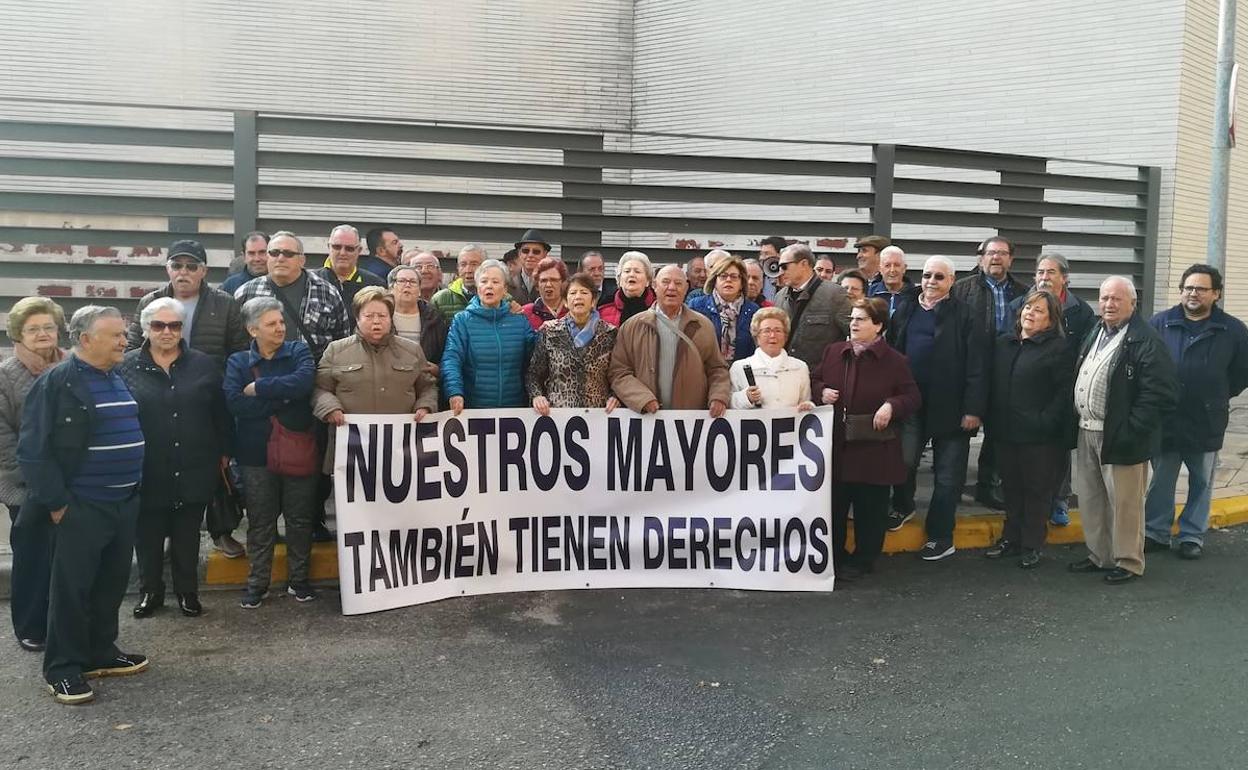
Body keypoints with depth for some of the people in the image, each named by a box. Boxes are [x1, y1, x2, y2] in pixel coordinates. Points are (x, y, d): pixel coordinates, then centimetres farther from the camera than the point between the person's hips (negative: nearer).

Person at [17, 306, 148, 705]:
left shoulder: (118, 380, 12)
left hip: (124, 504, 7)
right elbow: (33, 450, -15)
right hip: (81, 508, -7)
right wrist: (56, 502, -16)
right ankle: (63, 668, 14)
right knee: (72, 587, 2)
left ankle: (101, 653, 29)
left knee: (112, 583, 15)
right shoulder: (56, 383, -11)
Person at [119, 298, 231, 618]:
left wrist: (224, 452, 6)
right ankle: (149, 591, 27)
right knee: (148, 535, 10)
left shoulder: (204, 365, 3)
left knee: (187, 535, 12)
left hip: (193, 470, 1)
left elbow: (221, 413, 7)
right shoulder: (127, 366, -1)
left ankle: (188, 592, 26)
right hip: (146, 471, -1)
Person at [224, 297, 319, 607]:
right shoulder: (237, 362, 3)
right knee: (260, 522, 9)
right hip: (257, 453, 0)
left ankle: (298, 579, 24)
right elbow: (235, 403, -14)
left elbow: (303, 382, -20)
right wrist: (282, 398, -15)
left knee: (300, 518, 10)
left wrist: (259, 388, -15)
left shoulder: (298, 351, 1)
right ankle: (257, 583, 22)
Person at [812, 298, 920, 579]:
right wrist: (822, 391, -2)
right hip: (835, 444, 4)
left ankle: (863, 559, 22)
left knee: (870, 507, 6)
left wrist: (891, 406, -19)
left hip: (873, 448, -3)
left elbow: (912, 397, -2)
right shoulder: (834, 352, 7)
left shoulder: (894, 361, -4)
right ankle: (834, 555, 26)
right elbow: (815, 379, 19)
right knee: (833, 503, 11)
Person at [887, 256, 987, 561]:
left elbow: (976, 366, -10)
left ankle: (940, 537, 17)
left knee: (948, 475, 6)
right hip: (911, 403, 3)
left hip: (950, 407, -3)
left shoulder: (965, 315, -6)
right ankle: (903, 506, 32)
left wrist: (973, 409, -14)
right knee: (903, 461, 2)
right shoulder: (905, 311, 9)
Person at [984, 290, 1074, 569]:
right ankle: (1011, 538, 26)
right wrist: (991, 421, 10)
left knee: (1037, 490, 5)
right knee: (1011, 488, 14)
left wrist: (1046, 421, -18)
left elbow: (1064, 390, -12)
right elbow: (993, 384, 16)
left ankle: (1032, 545, 16)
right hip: (1007, 431, 6)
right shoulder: (1004, 343, 11)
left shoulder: (1059, 347, -7)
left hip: (1039, 434, -6)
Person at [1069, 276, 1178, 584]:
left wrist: (1130, 430, -21)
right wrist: (1076, 420, 9)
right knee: (1090, 500, 16)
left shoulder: (1146, 341, -13)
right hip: (1087, 432, 8)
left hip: (1120, 438, -8)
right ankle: (1099, 555, 30)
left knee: (1124, 502, 4)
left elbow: (1161, 393, -18)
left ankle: (1128, 562, 19)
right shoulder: (1095, 334, 13)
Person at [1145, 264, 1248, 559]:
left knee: (1202, 482, 13)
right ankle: (1155, 533, 22)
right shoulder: (1160, 323, -2)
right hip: (1164, 420, 0)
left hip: (1207, 422, 0)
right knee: (1160, 481, 10)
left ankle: (1192, 535, 26)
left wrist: (1219, 397, 4)